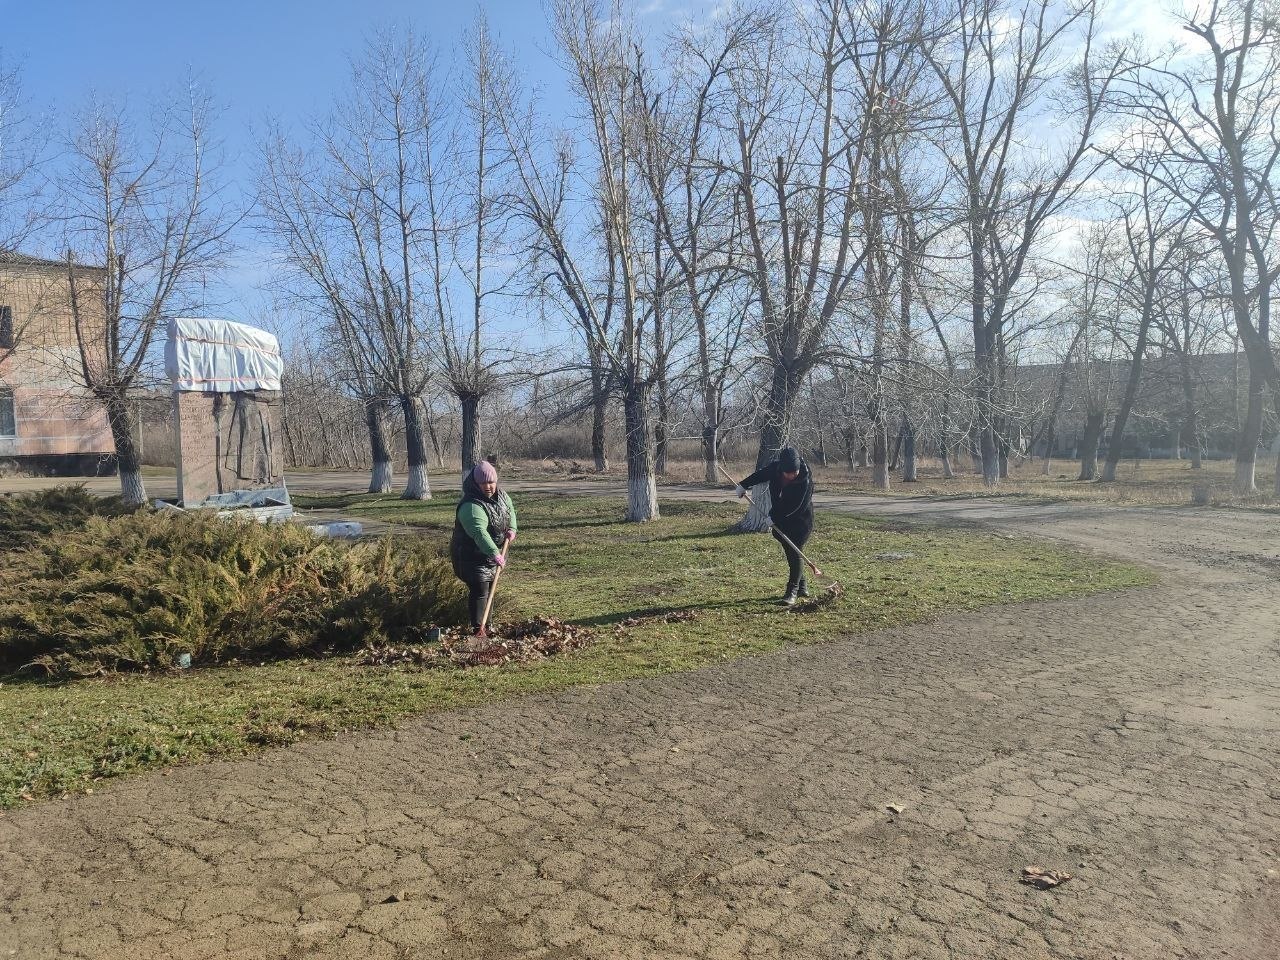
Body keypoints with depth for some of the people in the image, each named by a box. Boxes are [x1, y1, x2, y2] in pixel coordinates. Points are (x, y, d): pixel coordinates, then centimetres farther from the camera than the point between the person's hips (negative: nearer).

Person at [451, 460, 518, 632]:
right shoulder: (471, 506, -31)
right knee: (479, 591, -14)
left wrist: (512, 528, 1)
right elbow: (479, 533, -43)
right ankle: (477, 629, -8)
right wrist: (494, 553, -52)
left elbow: (510, 509, 18)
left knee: (489, 589, 17)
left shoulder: (500, 495, -3)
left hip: (492, 551, 8)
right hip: (471, 556, -8)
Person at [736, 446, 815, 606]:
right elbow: (760, 475, 9)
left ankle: (792, 591, -6)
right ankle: (802, 586, 26)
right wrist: (743, 485, 14)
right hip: (781, 519, 6)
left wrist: (774, 516, -25)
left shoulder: (805, 480, -28)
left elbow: (795, 506, -28)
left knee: (795, 553, -11)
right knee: (790, 553, 12)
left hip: (800, 521, -6)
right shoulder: (775, 468, -13)